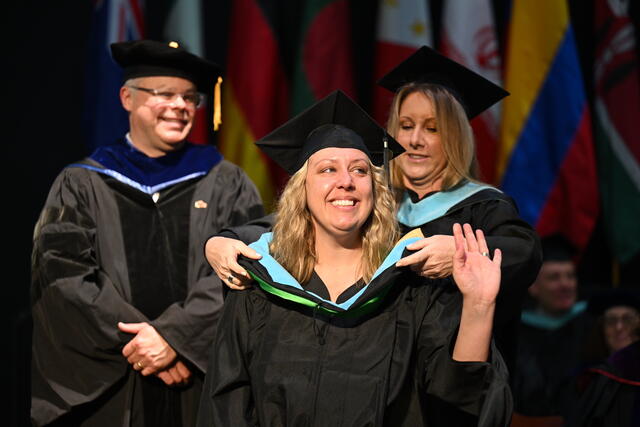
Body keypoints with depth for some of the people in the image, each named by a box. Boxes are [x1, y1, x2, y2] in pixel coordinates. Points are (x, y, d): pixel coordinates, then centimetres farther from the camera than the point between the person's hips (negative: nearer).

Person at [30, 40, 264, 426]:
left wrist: (175, 336, -17)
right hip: (108, 393, 0)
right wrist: (136, 342, -15)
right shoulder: (81, 187, 7)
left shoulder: (227, 185, 8)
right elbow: (63, 274, -5)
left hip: (204, 389, 0)